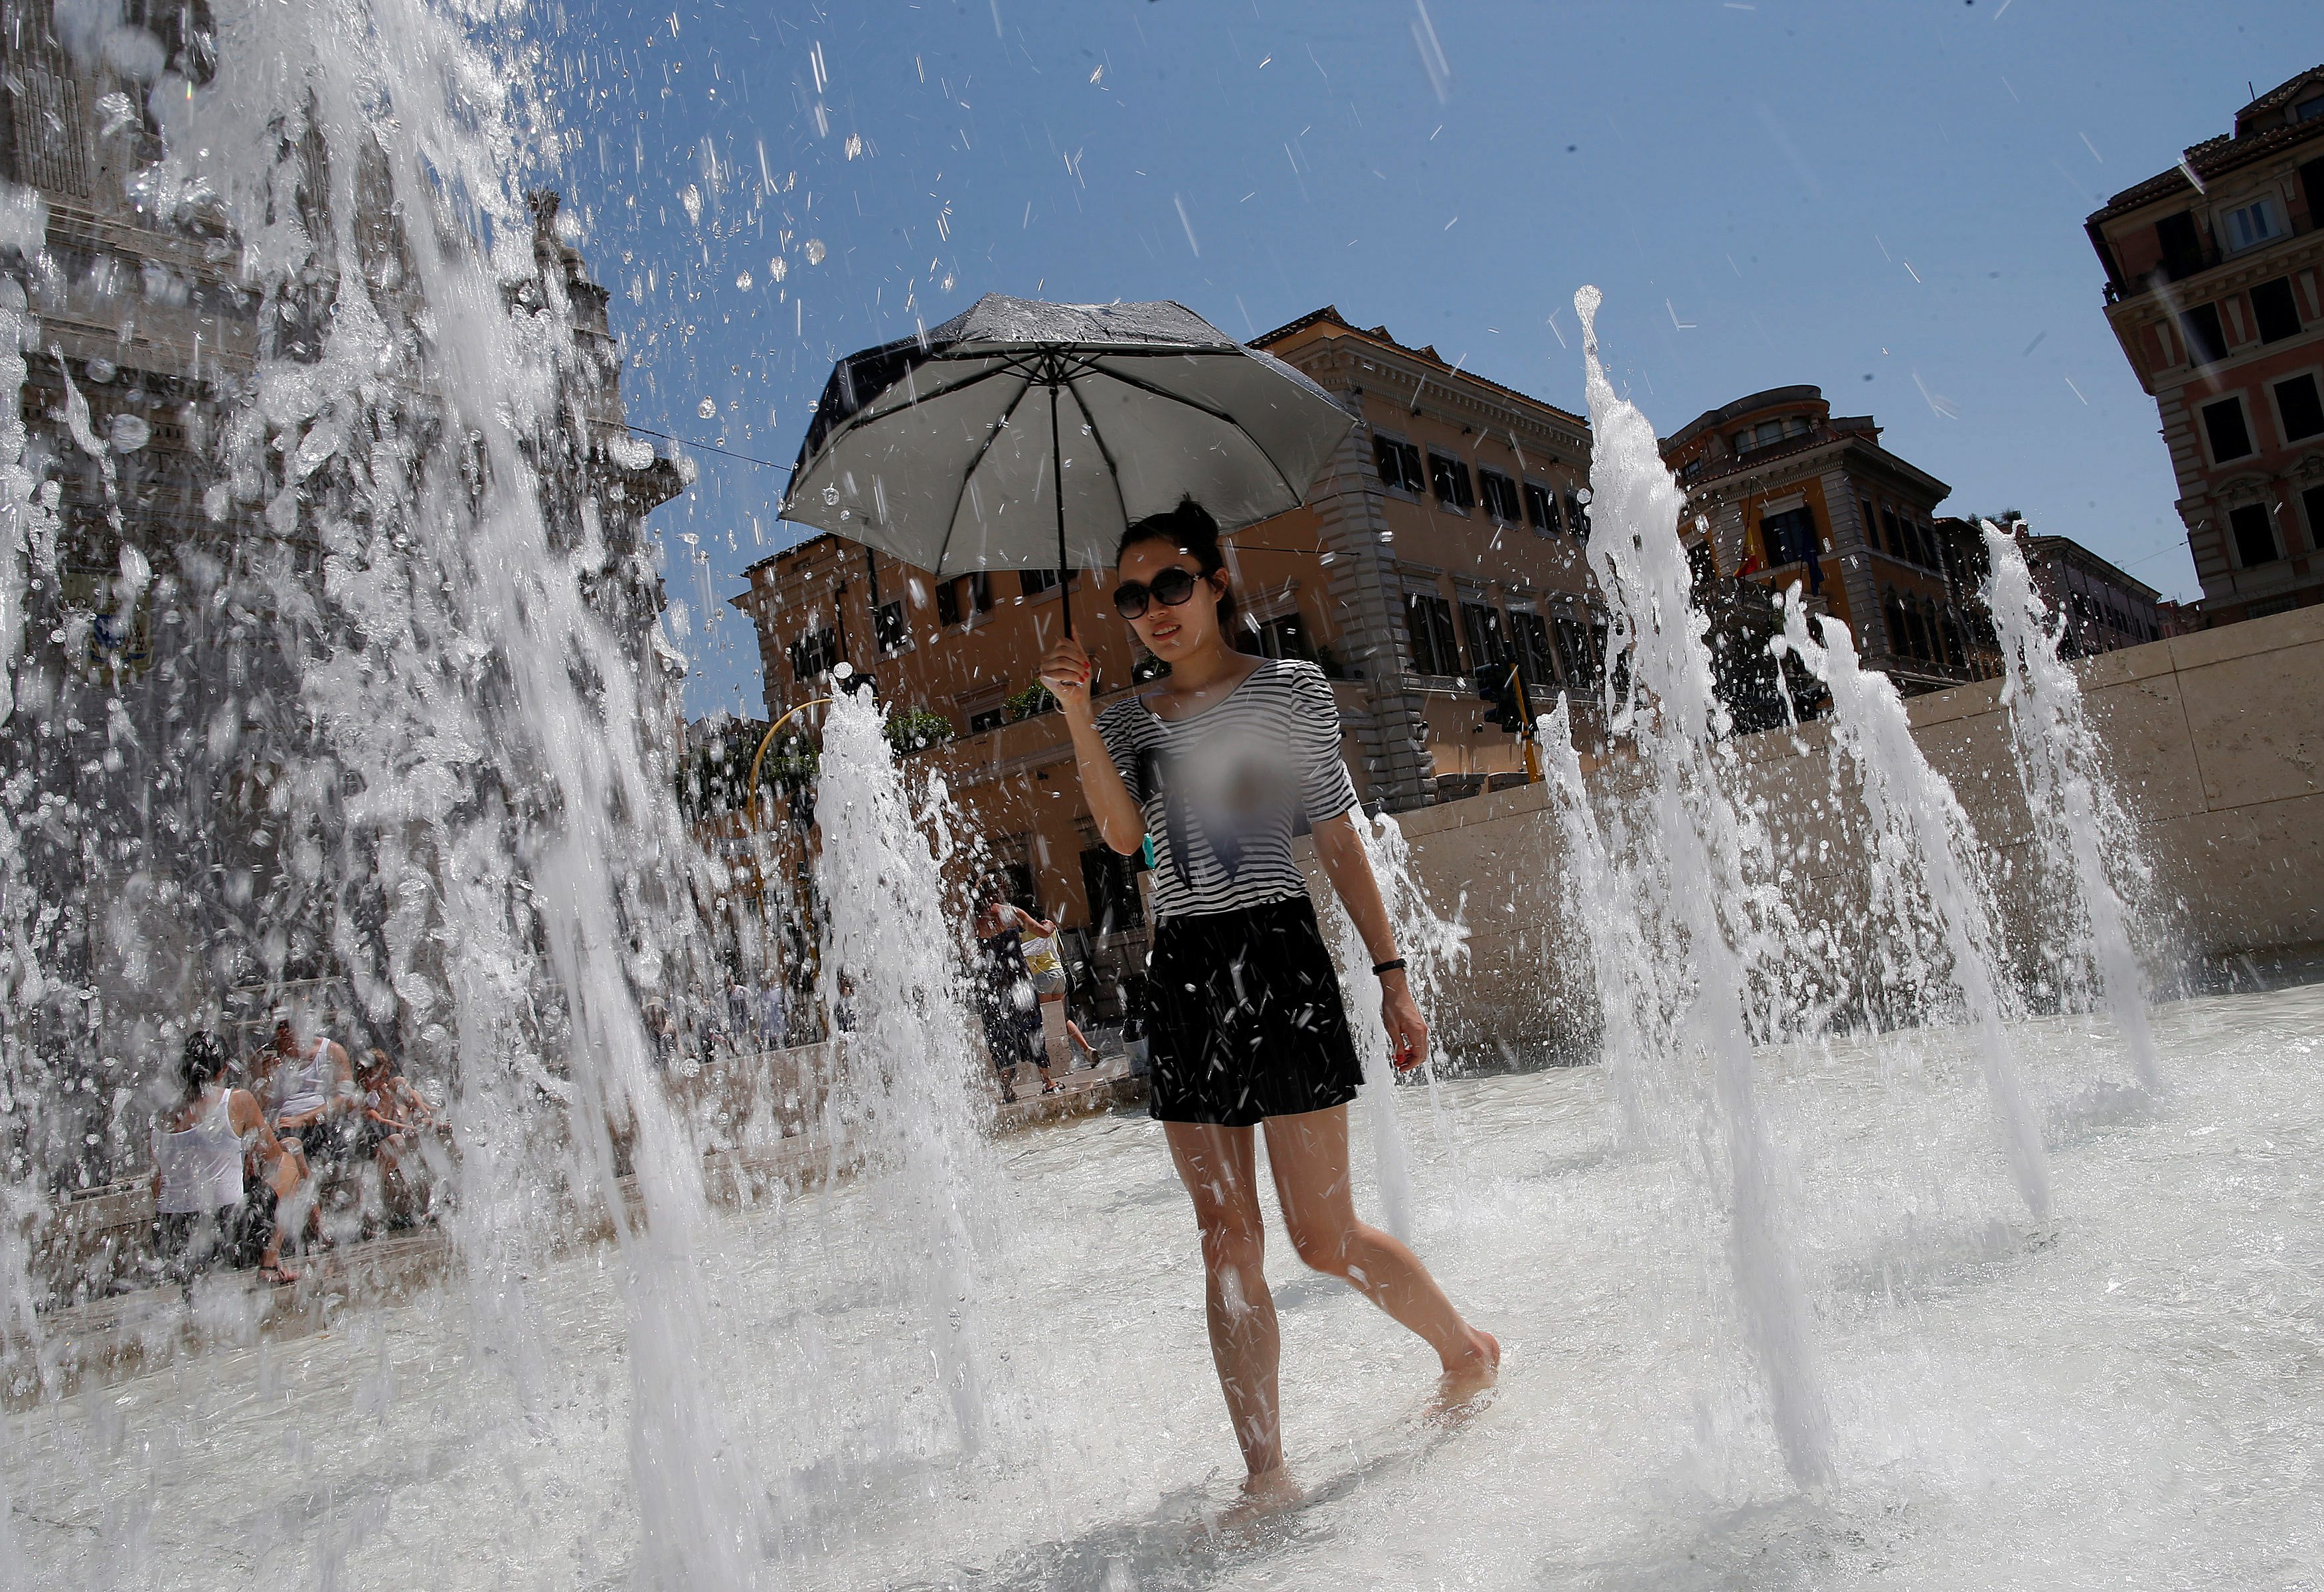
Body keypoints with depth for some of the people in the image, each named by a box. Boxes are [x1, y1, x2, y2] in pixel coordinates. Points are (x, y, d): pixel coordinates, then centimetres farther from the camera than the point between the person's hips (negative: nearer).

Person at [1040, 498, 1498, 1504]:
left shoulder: (1291, 690, 2)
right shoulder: (1130, 717, 12)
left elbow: (1340, 841, 1)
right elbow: (1123, 834, -6)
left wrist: (1392, 976, -1)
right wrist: (1076, 713, -15)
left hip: (1276, 956, -4)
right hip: (1181, 970, 4)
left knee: (1323, 1239, 0)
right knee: (1227, 1244, 6)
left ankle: (1468, 1351, 28)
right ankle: (1265, 1473, 17)